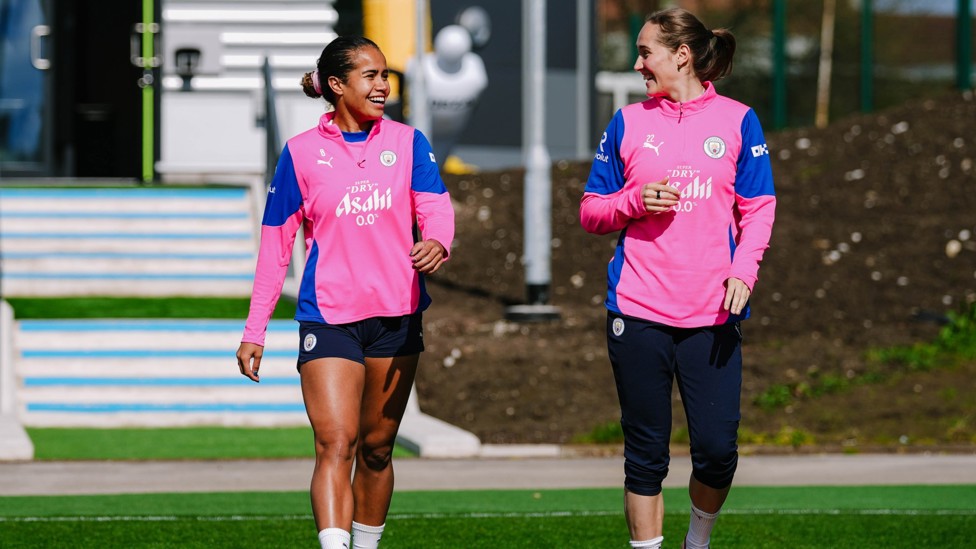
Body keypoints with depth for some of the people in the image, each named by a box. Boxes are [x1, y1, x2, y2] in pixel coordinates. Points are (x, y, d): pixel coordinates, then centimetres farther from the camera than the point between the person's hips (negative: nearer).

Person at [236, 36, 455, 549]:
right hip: (327, 318, -3)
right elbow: (275, 245, 5)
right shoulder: (301, 152, 1)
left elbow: (435, 206, -6)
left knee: (376, 449, 12)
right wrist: (254, 330, 3)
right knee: (336, 444, -17)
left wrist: (436, 242, -31)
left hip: (396, 315, 3)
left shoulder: (406, 142, 6)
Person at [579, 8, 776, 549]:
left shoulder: (736, 120, 5)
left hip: (711, 314, -1)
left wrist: (744, 269, -12)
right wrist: (635, 201, -8)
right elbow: (590, 211, 12)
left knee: (717, 451, -5)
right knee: (645, 453, 2)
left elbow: (758, 209, 4)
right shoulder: (628, 123, 9)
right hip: (638, 314, 1)